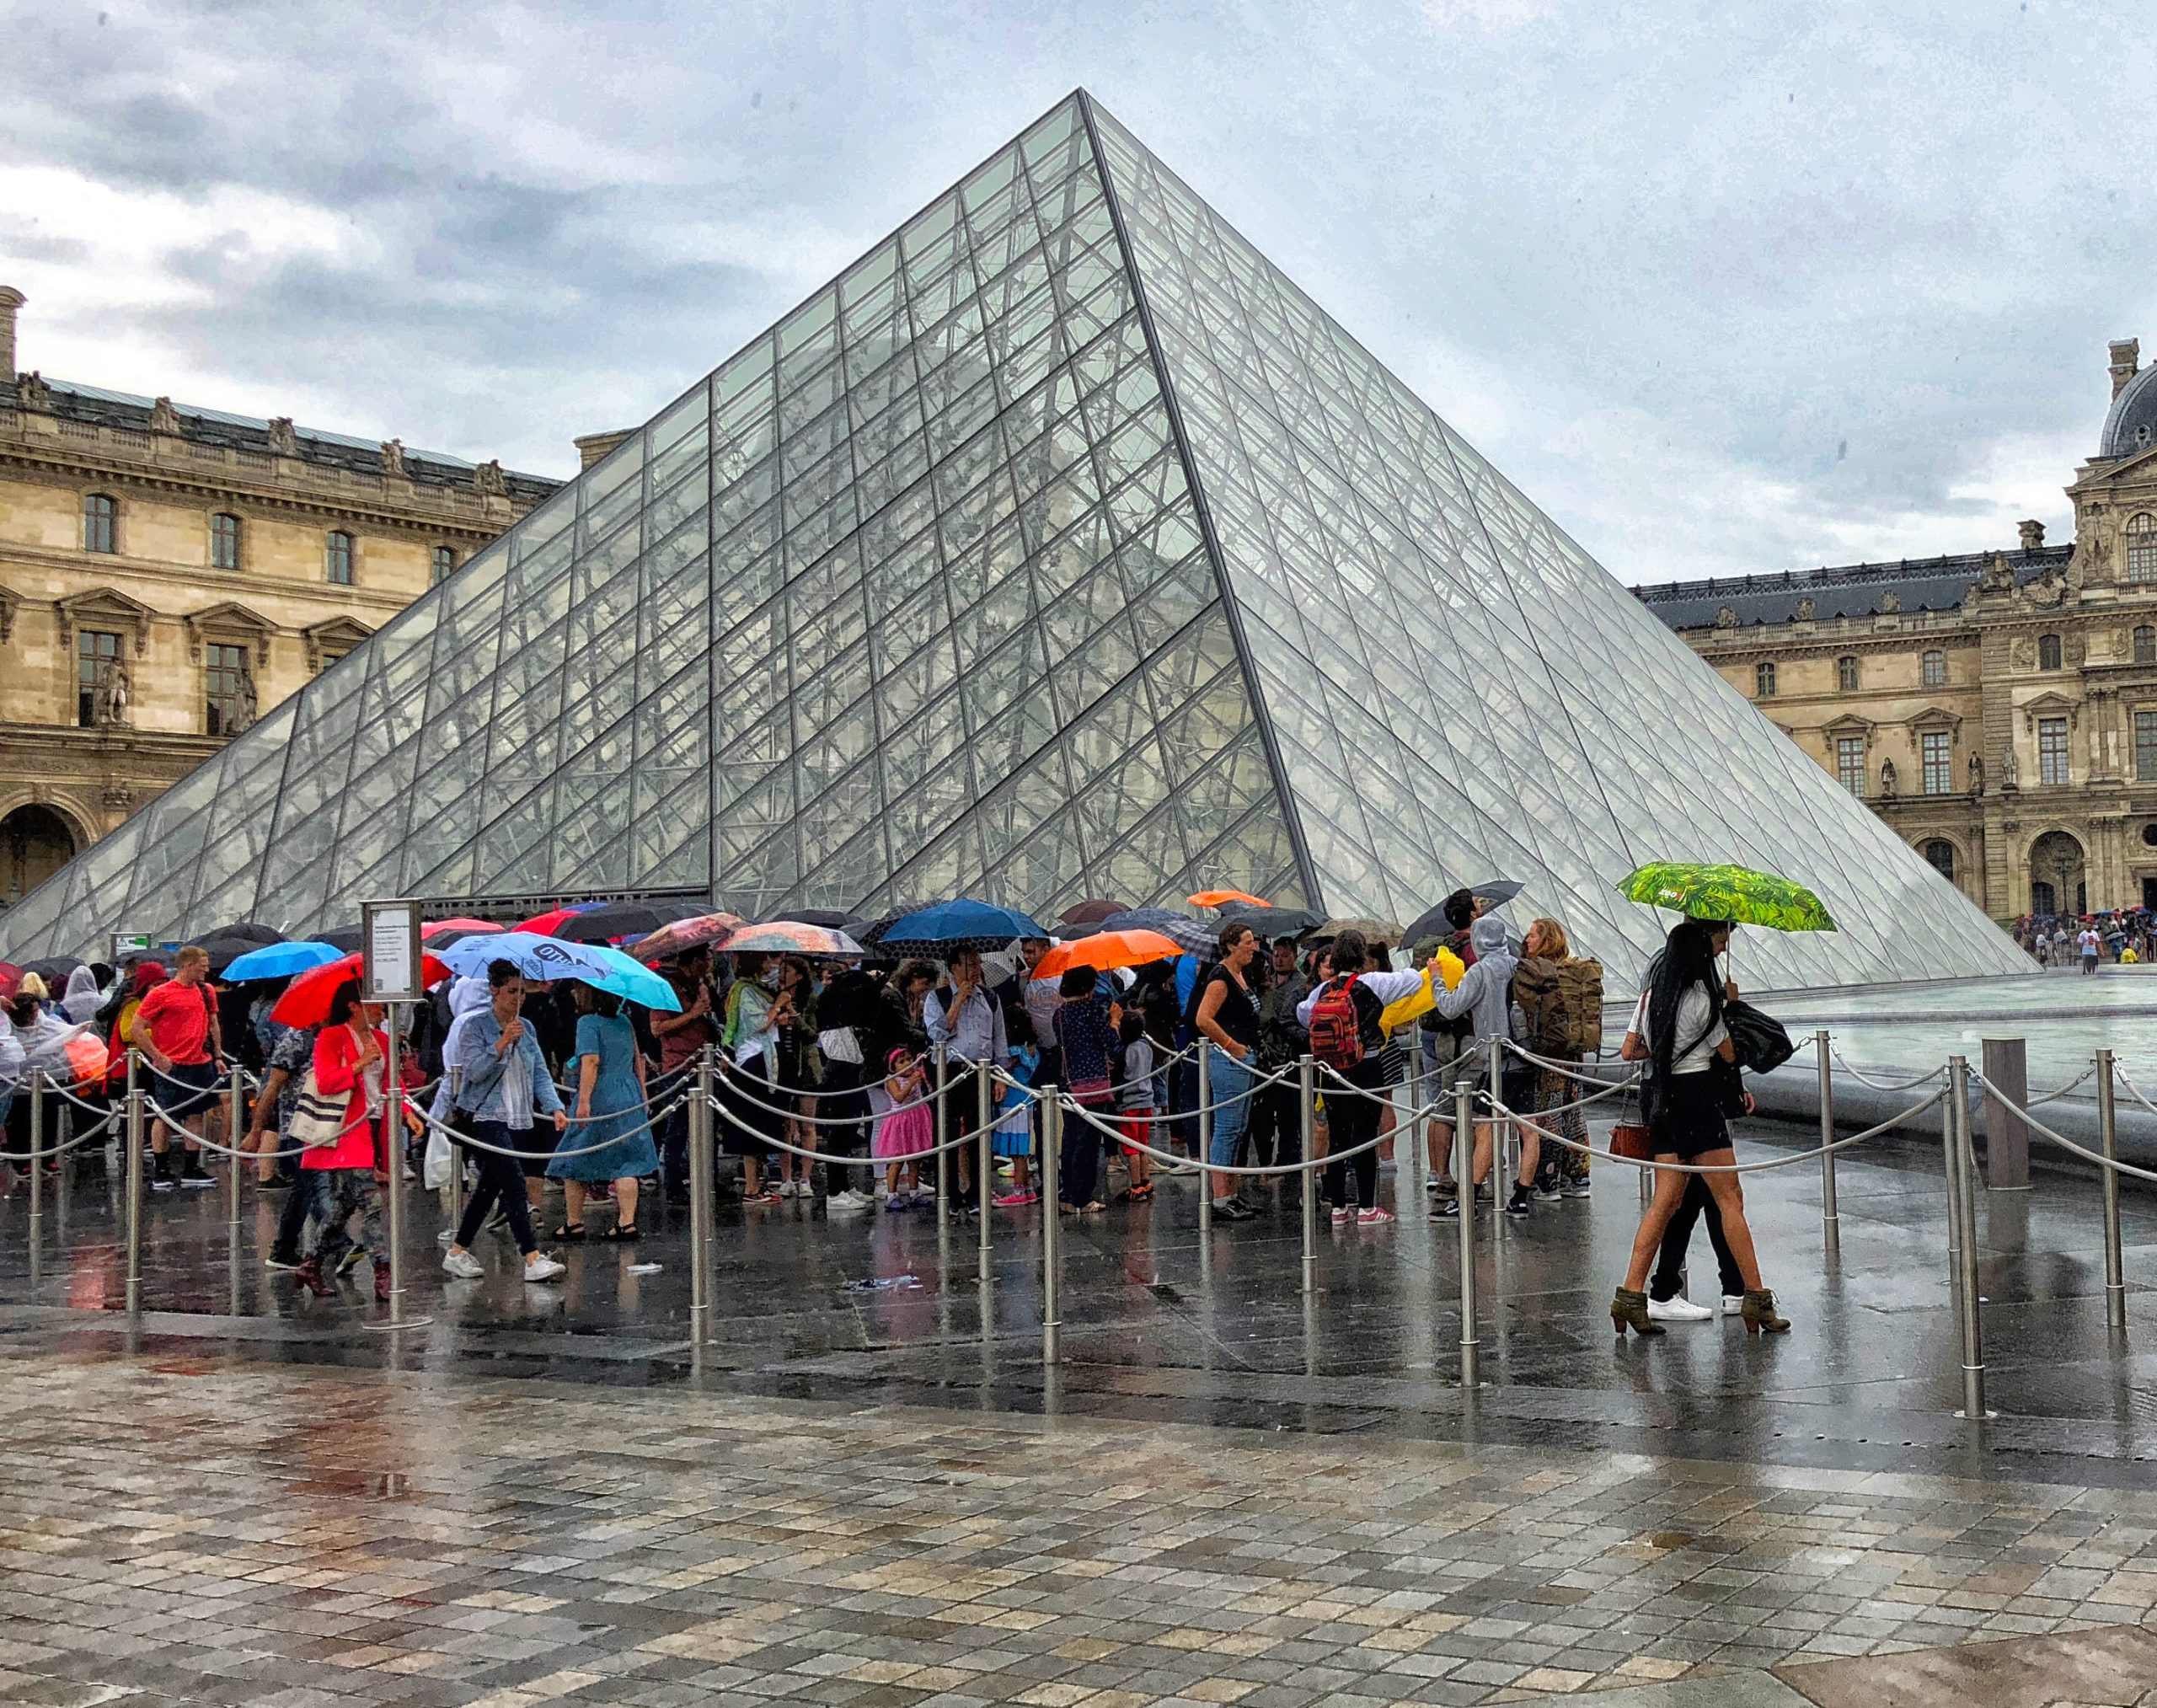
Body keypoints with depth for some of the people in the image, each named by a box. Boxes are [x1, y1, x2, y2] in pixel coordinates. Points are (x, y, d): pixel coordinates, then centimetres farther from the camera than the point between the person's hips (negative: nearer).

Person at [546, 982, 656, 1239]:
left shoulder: (588, 1022, -9)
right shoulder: (624, 1021, 12)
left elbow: (591, 1061, -19)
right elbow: (638, 1059, 16)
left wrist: (584, 1101, -22)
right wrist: (642, 1095, 22)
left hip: (600, 1099, -6)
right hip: (629, 1098, 6)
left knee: (574, 1162, 7)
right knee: (626, 1163, 4)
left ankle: (573, 1223, 11)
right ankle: (627, 1222, -2)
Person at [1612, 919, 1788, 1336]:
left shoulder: (1655, 987, 11)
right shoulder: (1701, 997, -12)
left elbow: (1629, 1051, 13)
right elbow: (1729, 1053, -1)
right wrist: (1728, 1005, 11)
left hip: (1659, 1096, 8)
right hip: (1694, 1095, -8)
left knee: (1667, 1199, 8)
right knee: (1729, 1197, -2)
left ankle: (1630, 1296, 2)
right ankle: (1756, 1299, 0)